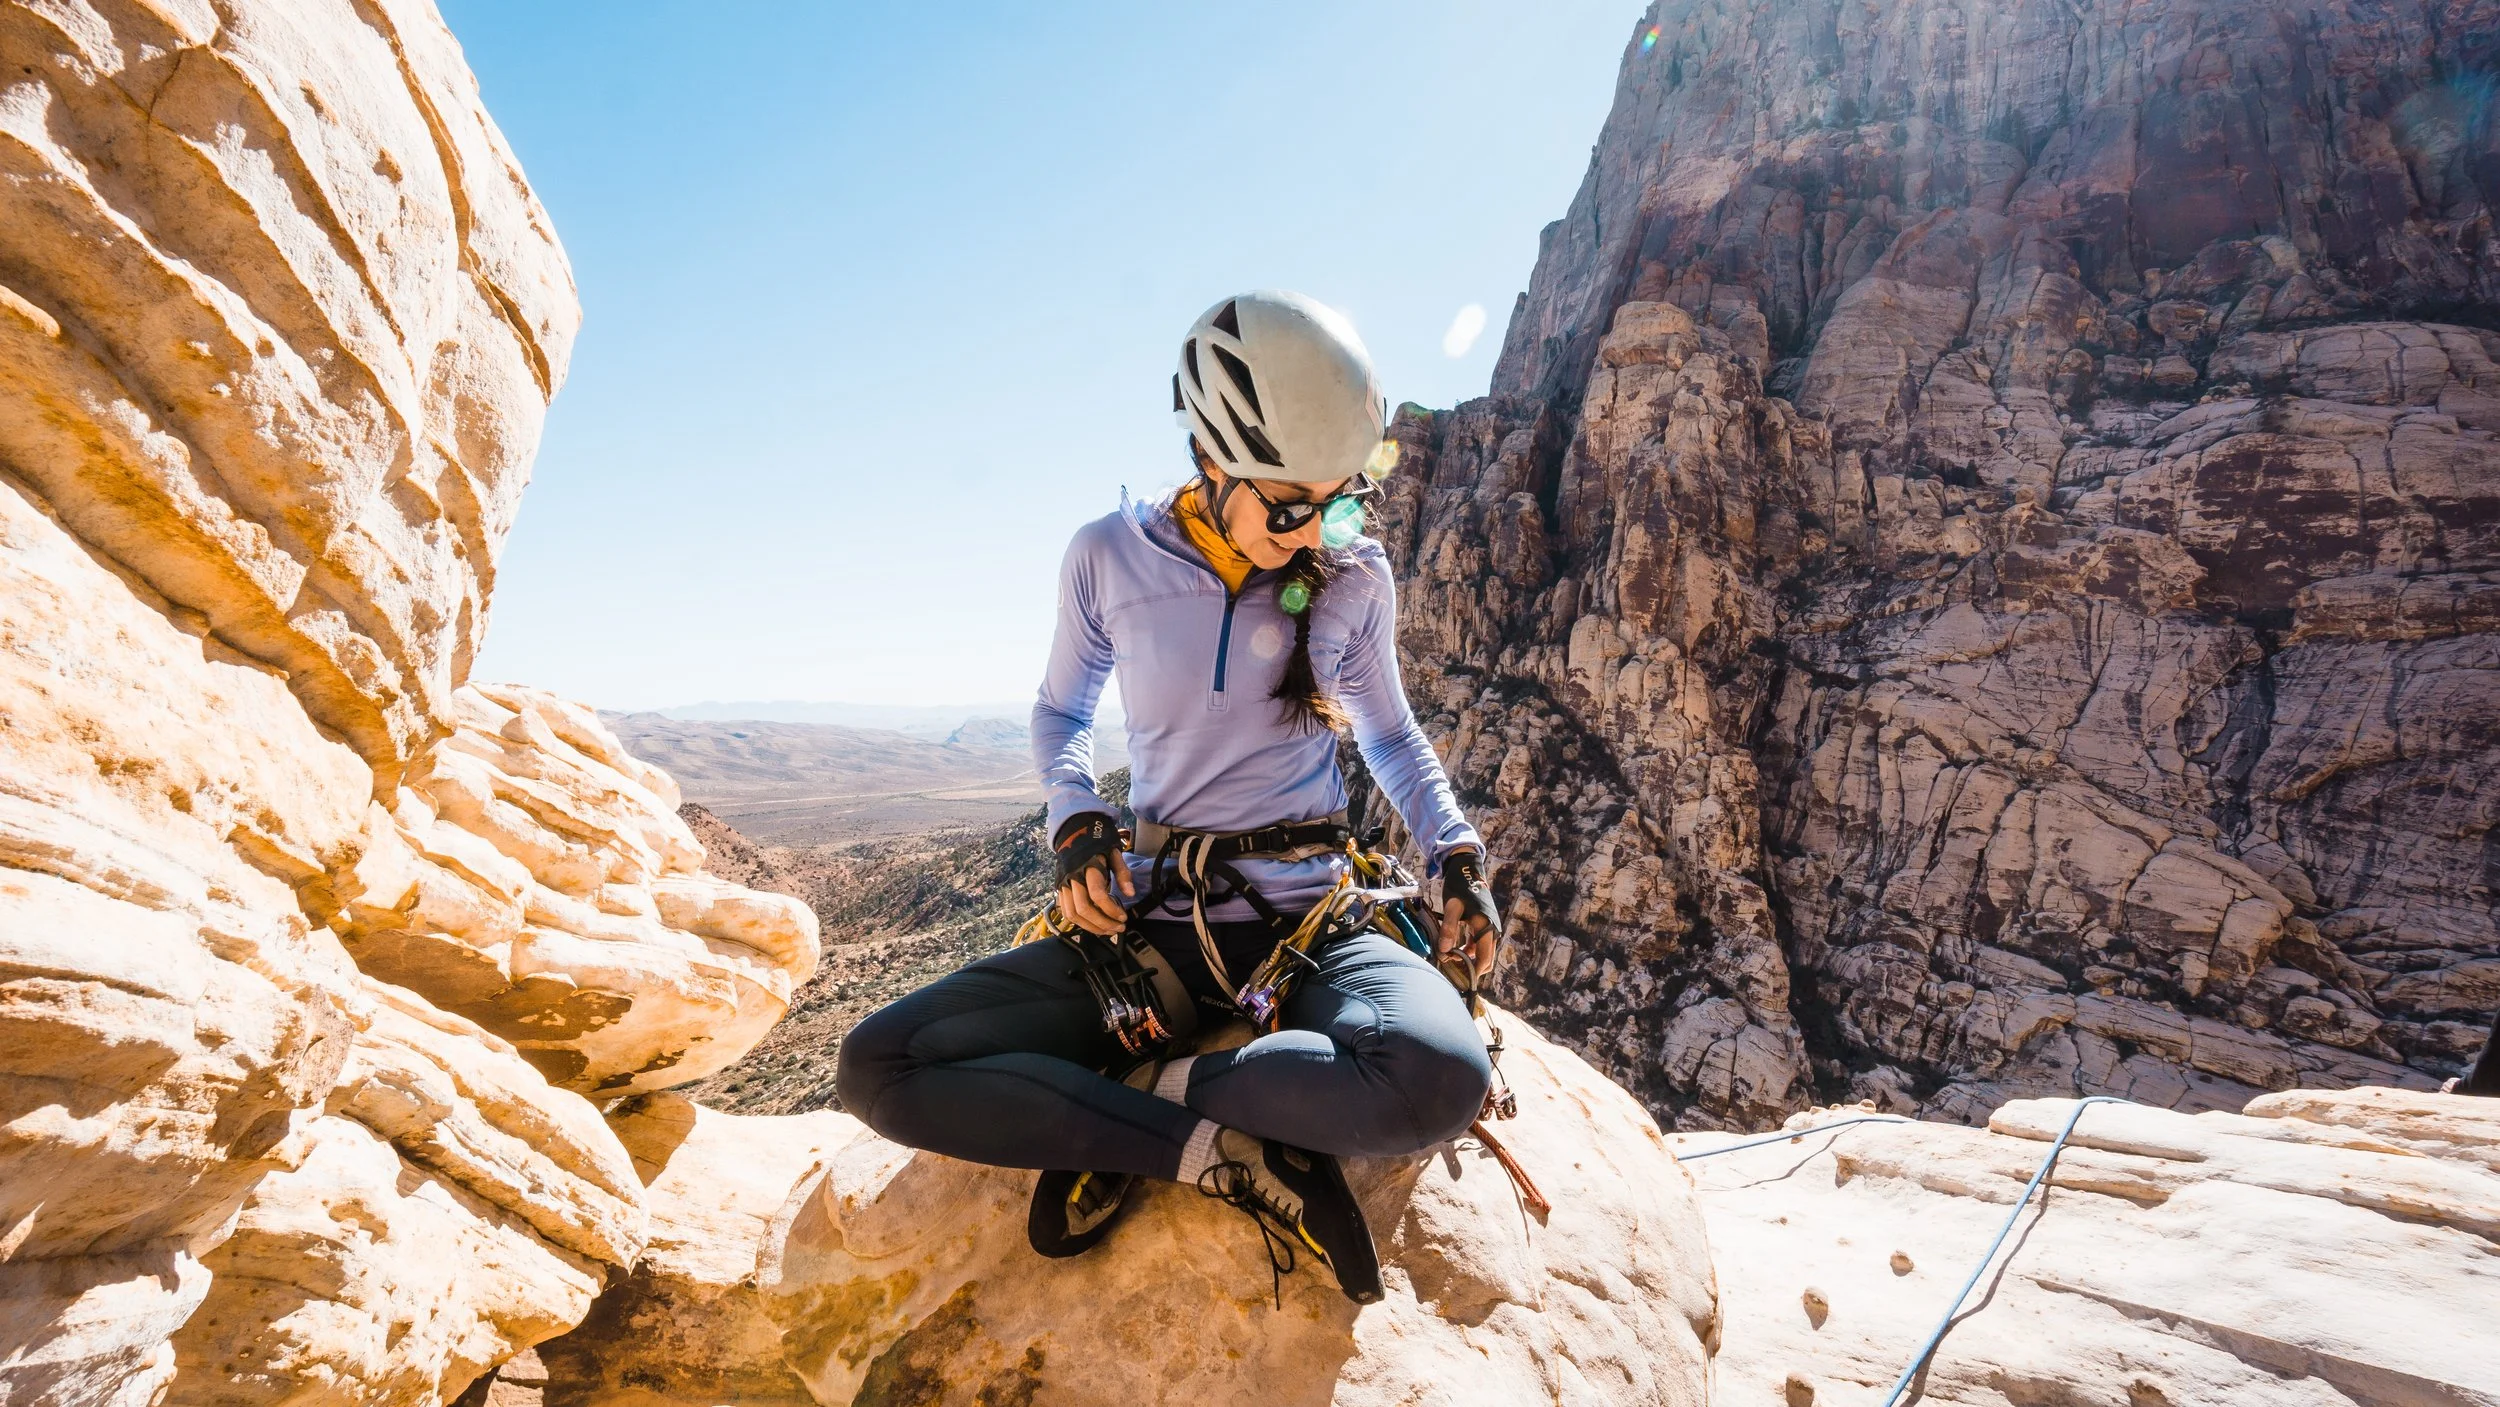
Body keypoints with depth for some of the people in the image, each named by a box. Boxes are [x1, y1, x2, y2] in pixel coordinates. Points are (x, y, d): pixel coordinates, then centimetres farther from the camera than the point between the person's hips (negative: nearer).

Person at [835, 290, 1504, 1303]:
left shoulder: (1355, 576, 0)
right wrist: (1077, 824, -7)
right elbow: (1059, 712, 13)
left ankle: (1137, 1093, -14)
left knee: (1442, 1079, -36)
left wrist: (1457, 859, -1)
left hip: (1308, 922, 0)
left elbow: (1391, 734, 15)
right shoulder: (1110, 557, -2)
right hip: (1150, 923, 1)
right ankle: (1225, 1157, -17)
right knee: (877, 1070, -16)